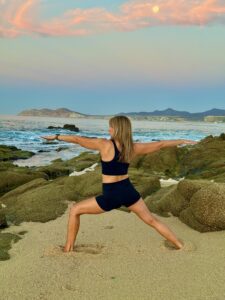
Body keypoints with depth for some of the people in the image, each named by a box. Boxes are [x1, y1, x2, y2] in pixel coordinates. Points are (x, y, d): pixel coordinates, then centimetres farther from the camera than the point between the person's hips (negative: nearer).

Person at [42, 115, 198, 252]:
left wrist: (57, 136, 7)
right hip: (128, 191, 5)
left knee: (75, 210, 13)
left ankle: (68, 248, 18)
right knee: (152, 220, 20)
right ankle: (181, 246, 29)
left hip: (110, 196, -4)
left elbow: (78, 139, -6)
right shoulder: (134, 148, -1)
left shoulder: (105, 144, -13)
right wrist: (182, 141, 20)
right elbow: (160, 144, 8)